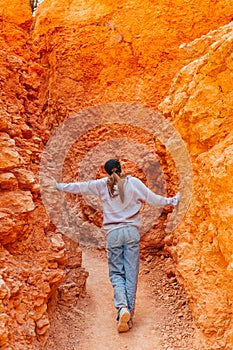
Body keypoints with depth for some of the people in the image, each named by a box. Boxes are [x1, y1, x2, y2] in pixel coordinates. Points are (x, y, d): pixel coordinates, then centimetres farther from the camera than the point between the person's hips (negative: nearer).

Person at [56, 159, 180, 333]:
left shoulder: (102, 185, 8)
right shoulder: (134, 182, 6)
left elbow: (80, 187, 17)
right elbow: (153, 199, 9)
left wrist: (59, 186, 32)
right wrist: (172, 201, 24)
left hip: (113, 233, 0)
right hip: (131, 232, 0)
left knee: (116, 273, 6)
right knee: (131, 274, 2)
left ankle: (122, 307, -18)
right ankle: (129, 315, 2)